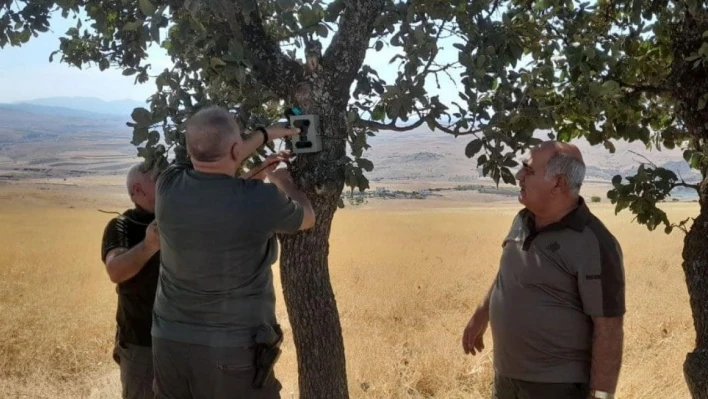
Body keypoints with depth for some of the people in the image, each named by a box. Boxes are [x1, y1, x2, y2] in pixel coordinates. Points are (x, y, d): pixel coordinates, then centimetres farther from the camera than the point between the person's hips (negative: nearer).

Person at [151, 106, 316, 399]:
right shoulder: (260, 199, -19)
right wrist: (283, 182, 23)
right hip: (233, 350, -4)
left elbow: (213, 160, 16)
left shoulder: (168, 185, -8)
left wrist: (265, 134, 25)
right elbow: (307, 218, 4)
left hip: (168, 342, 5)